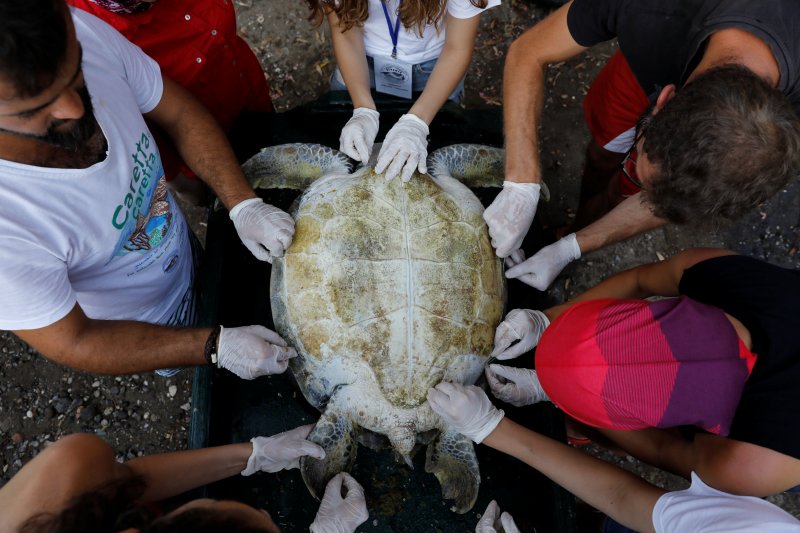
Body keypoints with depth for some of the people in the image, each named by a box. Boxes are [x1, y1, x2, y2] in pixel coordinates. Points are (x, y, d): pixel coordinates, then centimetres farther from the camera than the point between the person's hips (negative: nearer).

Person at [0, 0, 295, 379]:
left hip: (186, 251, 3)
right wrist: (216, 348, -28)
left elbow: (179, 113, -14)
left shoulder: (82, 31, -31)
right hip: (141, 327, -3)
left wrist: (244, 204, -23)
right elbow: (73, 344, -27)